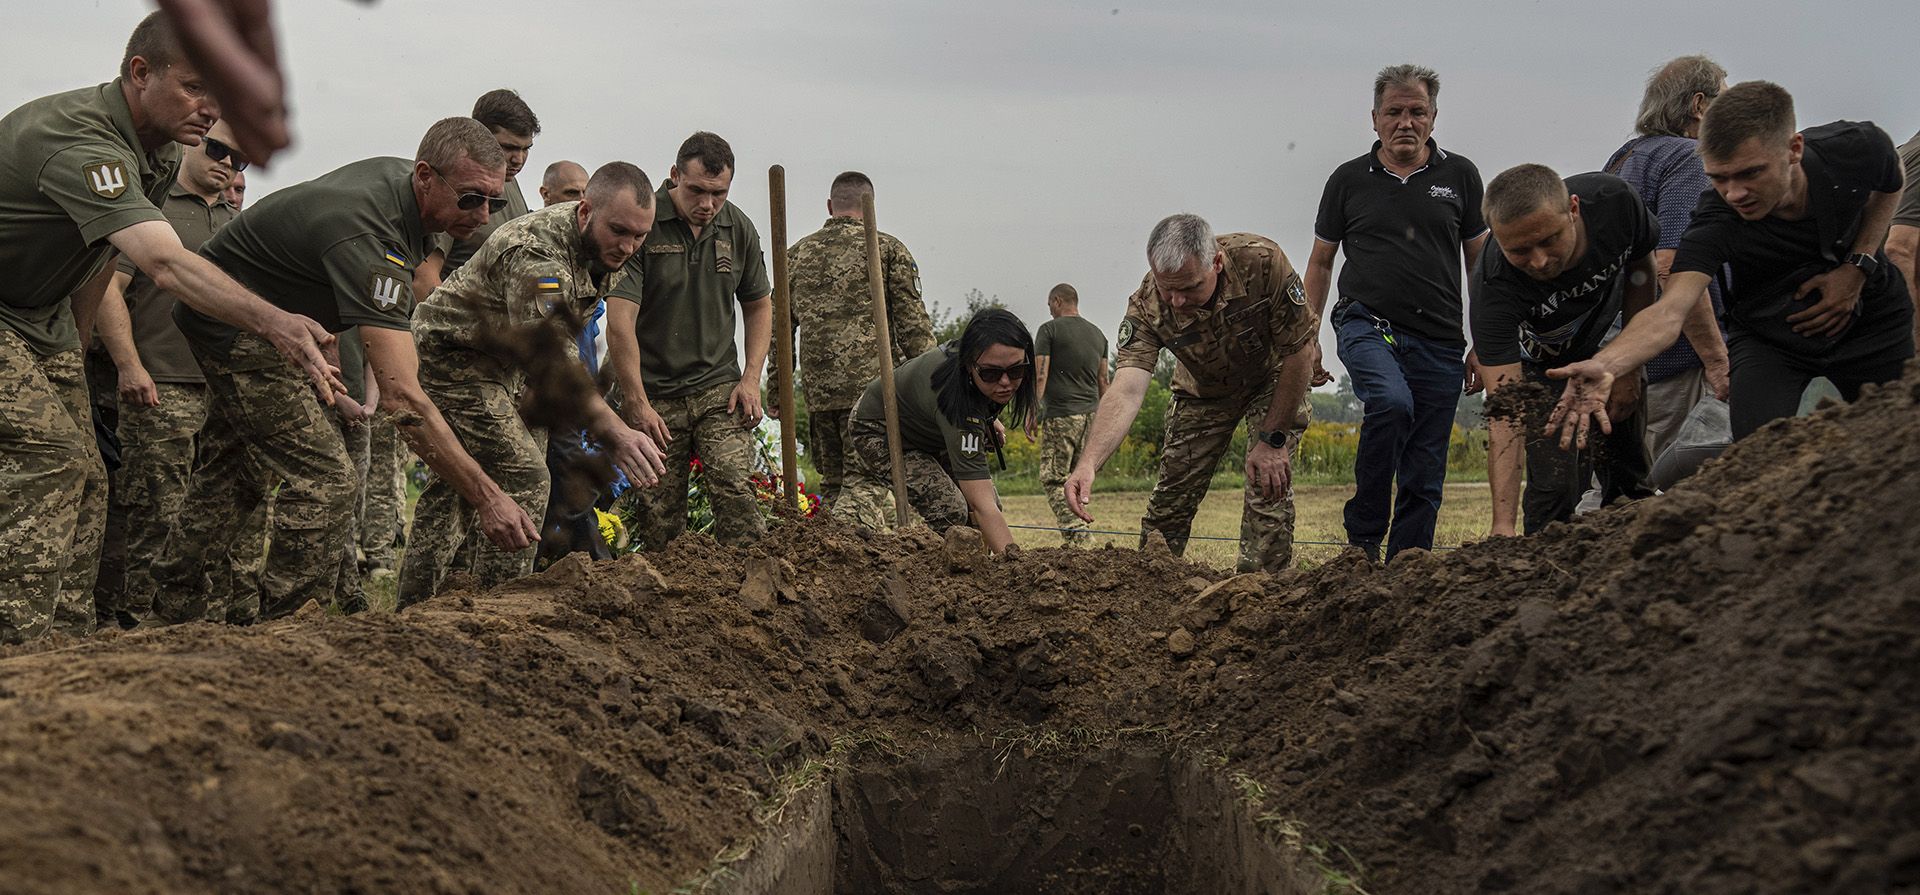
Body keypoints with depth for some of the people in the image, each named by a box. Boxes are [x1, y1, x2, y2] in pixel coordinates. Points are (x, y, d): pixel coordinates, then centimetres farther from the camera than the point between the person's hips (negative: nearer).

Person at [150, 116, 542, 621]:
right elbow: (402, 398, -44)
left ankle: (173, 610, 34)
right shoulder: (368, 237, -37)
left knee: (235, 474, 19)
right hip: (234, 327, -10)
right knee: (323, 479, -16)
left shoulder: (399, 177, -7)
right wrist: (486, 496, -46)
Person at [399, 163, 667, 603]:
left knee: (453, 488, 13)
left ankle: (414, 609, 21)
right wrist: (612, 433, -53)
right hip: (452, 355, -10)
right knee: (523, 479, -16)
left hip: (499, 365, 10)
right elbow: (548, 361, -43)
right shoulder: (536, 252, -33)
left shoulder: (605, 249, -3)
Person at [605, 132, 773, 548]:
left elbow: (759, 304, 18)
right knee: (660, 522, 0)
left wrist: (751, 378, 5)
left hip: (719, 389, 3)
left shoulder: (738, 228, 5)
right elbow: (620, 322, -14)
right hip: (653, 393, -3)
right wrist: (637, 403, -17)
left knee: (735, 490, -14)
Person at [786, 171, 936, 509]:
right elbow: (913, 324, -3)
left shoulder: (796, 254, 14)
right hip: (872, 386, -4)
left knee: (832, 485, 13)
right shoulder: (887, 249, 3)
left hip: (817, 390, 4)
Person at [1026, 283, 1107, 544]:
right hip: (1090, 415, 6)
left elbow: (1039, 375, -9)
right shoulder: (1098, 334, 16)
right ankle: (1079, 537, 10)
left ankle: (1076, 537, -20)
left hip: (1060, 415, -6)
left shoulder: (1049, 329, -2)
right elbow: (1103, 381, 18)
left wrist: (1032, 412, -6)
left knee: (1054, 479, -6)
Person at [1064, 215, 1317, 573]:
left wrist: (1273, 439, -25)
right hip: (1204, 388, 2)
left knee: (1269, 487, -18)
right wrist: (1088, 463, -57)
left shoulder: (1262, 262, -37)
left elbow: (1299, 351, -27)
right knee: (1172, 496, -2)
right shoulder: (1146, 306, -31)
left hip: (1273, 376, -2)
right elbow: (1126, 389, -40)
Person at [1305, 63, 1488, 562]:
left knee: (1425, 474, 1)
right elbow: (1320, 262, 14)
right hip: (1367, 325, -2)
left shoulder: (1459, 176, 8)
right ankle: (1363, 537, -19)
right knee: (1391, 402, -32)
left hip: (1439, 340, 2)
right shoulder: (1349, 180, 7)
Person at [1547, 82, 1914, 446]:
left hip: (1871, 315, 2)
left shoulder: (1856, 147, -25)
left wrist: (1858, 267, -13)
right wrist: (1604, 366, -66)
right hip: (1767, 336, -2)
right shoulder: (1716, 222, -33)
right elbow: (1670, 310, -46)